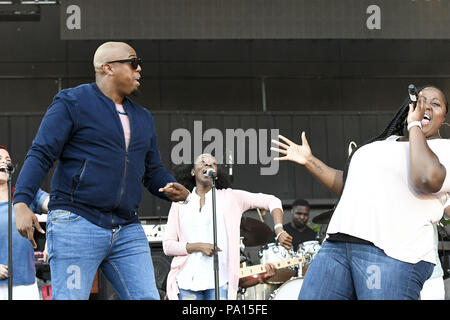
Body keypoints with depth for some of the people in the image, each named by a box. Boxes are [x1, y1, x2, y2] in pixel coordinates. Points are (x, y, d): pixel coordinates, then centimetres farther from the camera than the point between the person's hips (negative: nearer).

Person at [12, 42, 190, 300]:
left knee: (147, 298, -2)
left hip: (127, 230, 6)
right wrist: (22, 202, -19)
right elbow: (41, 155, -5)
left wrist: (175, 191, 4)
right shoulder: (73, 102, 1)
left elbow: (154, 171, 26)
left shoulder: (143, 118, 22)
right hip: (76, 223, -6)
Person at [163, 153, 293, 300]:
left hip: (219, 281, -2)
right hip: (187, 281, 2)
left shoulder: (229, 197, 8)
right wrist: (198, 246, -9)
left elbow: (272, 201, 5)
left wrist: (279, 231, -12)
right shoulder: (179, 204, 11)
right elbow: (168, 246, 7)